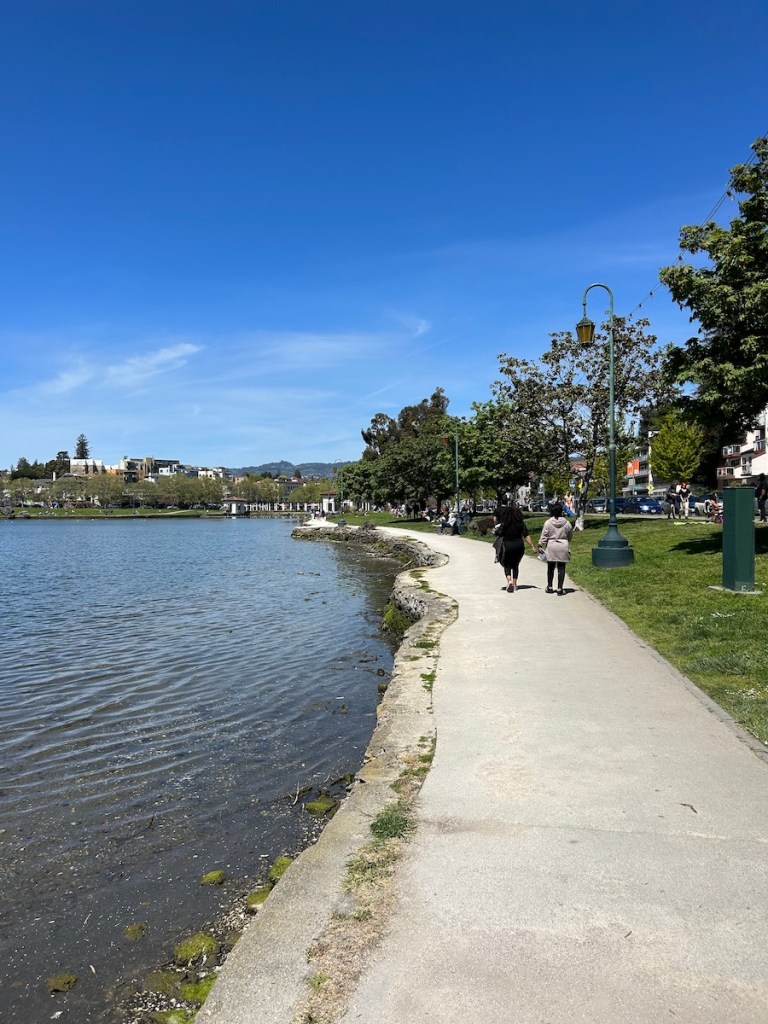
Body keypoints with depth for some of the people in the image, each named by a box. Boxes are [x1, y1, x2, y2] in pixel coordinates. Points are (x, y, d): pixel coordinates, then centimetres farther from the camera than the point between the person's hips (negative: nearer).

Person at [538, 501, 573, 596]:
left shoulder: (548, 522, -7)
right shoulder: (566, 523, -1)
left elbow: (544, 535, -6)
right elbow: (569, 536, 10)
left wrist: (540, 545, 2)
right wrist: (568, 547, 25)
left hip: (551, 546, 0)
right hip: (563, 546, 0)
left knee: (550, 567, 12)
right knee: (561, 568, 3)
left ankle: (550, 587, 20)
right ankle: (560, 589, 2)